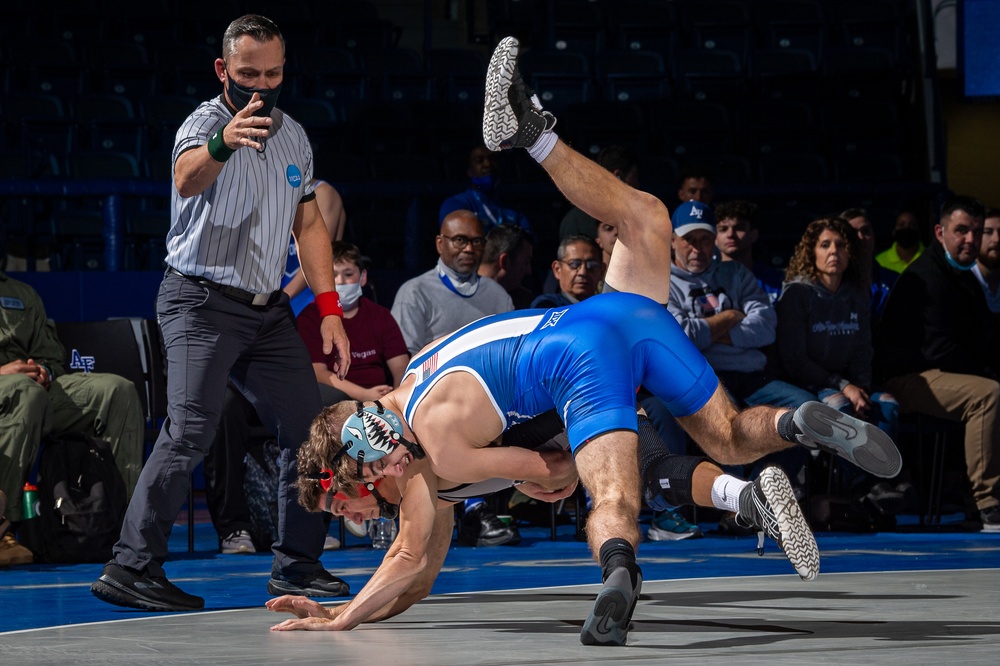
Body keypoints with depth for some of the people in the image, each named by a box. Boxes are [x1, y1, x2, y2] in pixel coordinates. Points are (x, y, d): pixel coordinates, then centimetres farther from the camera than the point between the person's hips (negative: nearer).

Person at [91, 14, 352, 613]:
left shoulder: (294, 135, 11)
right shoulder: (206, 122, -11)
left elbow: (309, 224, 20)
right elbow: (187, 179, -35)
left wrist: (330, 311, 12)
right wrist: (222, 143, -58)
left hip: (269, 310, 7)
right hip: (203, 301, -7)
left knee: (309, 428, 3)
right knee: (191, 431, -19)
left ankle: (298, 565, 14)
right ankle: (131, 568, -17)